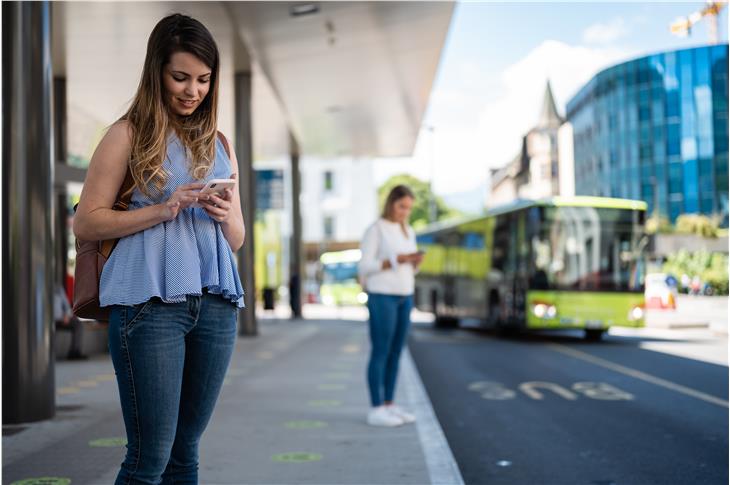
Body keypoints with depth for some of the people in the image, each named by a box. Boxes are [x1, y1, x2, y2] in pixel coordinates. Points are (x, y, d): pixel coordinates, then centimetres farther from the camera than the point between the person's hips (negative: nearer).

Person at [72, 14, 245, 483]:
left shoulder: (218, 143, 18)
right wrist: (164, 210, -13)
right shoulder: (130, 133, 4)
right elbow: (86, 223, -2)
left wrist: (226, 215, -3)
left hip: (216, 303, 5)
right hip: (151, 299, -5)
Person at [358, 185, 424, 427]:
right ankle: (376, 410, -1)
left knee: (395, 353, 8)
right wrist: (396, 261, -20)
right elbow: (365, 267, -12)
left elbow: (409, 270, 15)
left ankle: (388, 405, 15)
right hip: (381, 297, -7)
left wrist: (416, 261, -7)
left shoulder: (408, 232, 13)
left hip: (404, 298, 7)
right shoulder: (374, 230, -8)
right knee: (380, 354, -5)